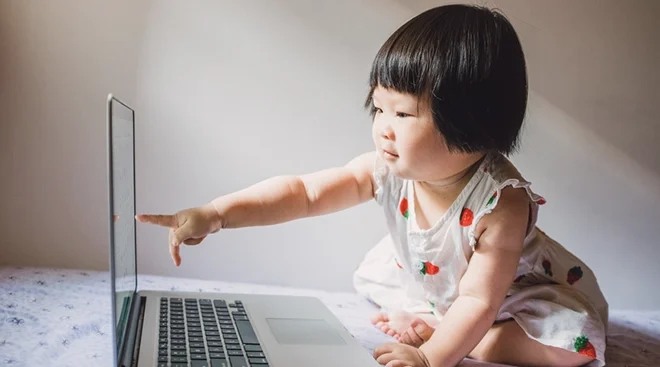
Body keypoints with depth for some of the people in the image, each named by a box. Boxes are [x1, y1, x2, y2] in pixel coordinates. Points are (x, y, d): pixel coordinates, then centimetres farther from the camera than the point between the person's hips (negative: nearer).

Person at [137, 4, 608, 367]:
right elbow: (303, 192, -29)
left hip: (514, 292, -3)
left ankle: (427, 327, -16)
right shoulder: (386, 168, -26)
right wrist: (216, 213, -38)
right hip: (430, 281, 4)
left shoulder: (501, 202, -38)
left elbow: (478, 300, -34)